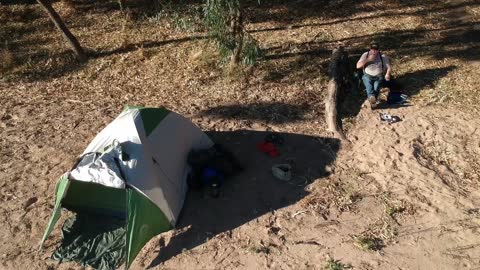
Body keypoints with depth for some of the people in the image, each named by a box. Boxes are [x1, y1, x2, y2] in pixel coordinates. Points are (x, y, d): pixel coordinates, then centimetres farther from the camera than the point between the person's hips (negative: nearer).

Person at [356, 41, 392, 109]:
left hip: (379, 76, 2)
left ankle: (371, 99, -40)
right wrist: (368, 59, -15)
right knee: (368, 83, -33)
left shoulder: (383, 57, 4)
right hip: (367, 76, -2)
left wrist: (388, 74, -20)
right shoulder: (365, 55, 4)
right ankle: (372, 97, -55)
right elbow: (358, 66, -4)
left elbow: (389, 67, 2)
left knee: (377, 85, -27)